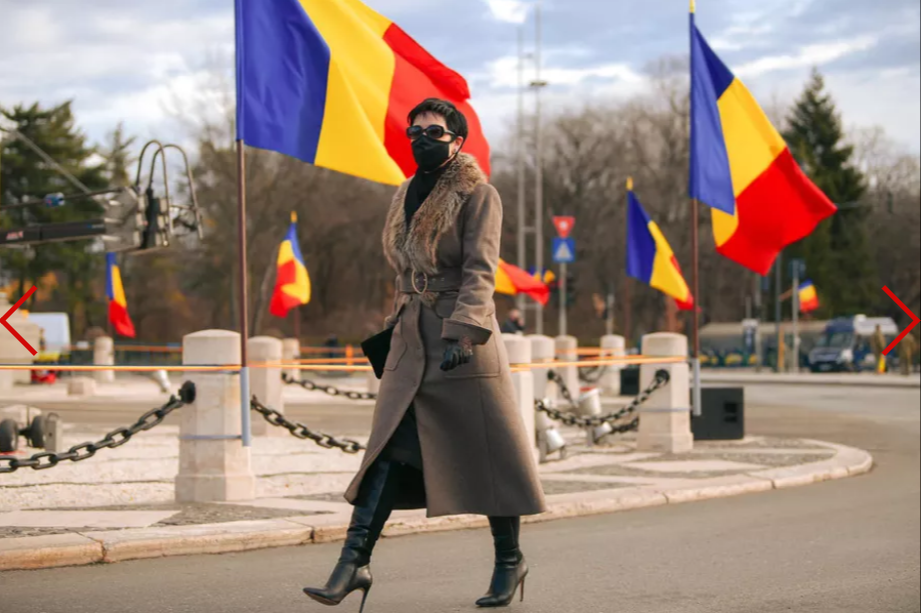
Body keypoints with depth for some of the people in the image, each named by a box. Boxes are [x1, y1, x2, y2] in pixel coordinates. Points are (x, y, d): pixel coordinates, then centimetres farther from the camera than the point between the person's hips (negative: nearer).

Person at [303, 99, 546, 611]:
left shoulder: (478, 195, -5)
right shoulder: (404, 197, 15)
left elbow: (480, 271, -15)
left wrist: (463, 334, -25)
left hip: (462, 339, -6)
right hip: (411, 342, 6)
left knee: (487, 454, 2)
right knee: (388, 449, -4)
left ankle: (509, 561, 17)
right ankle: (354, 562, -11)